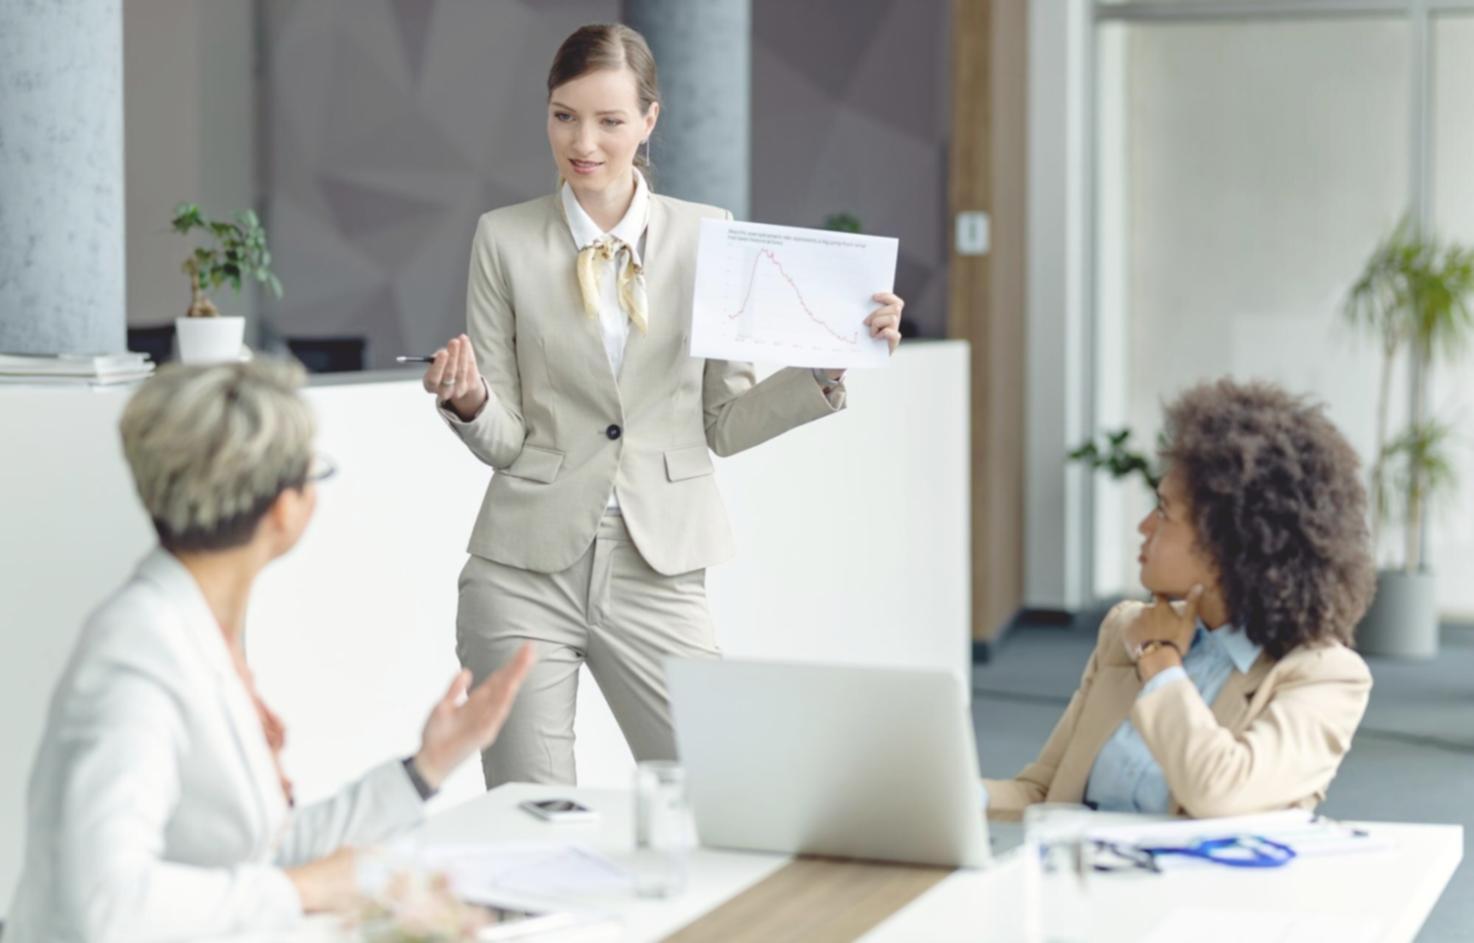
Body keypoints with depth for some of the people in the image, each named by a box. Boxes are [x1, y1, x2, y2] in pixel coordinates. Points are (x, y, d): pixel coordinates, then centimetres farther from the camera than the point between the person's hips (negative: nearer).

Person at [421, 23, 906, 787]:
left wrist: (827, 369, -8)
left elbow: (726, 423, 6)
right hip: (527, 571, 0)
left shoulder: (707, 236, 3)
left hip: (658, 570, 0)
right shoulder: (504, 239, 2)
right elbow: (503, 439, 1)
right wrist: (469, 403, -20)